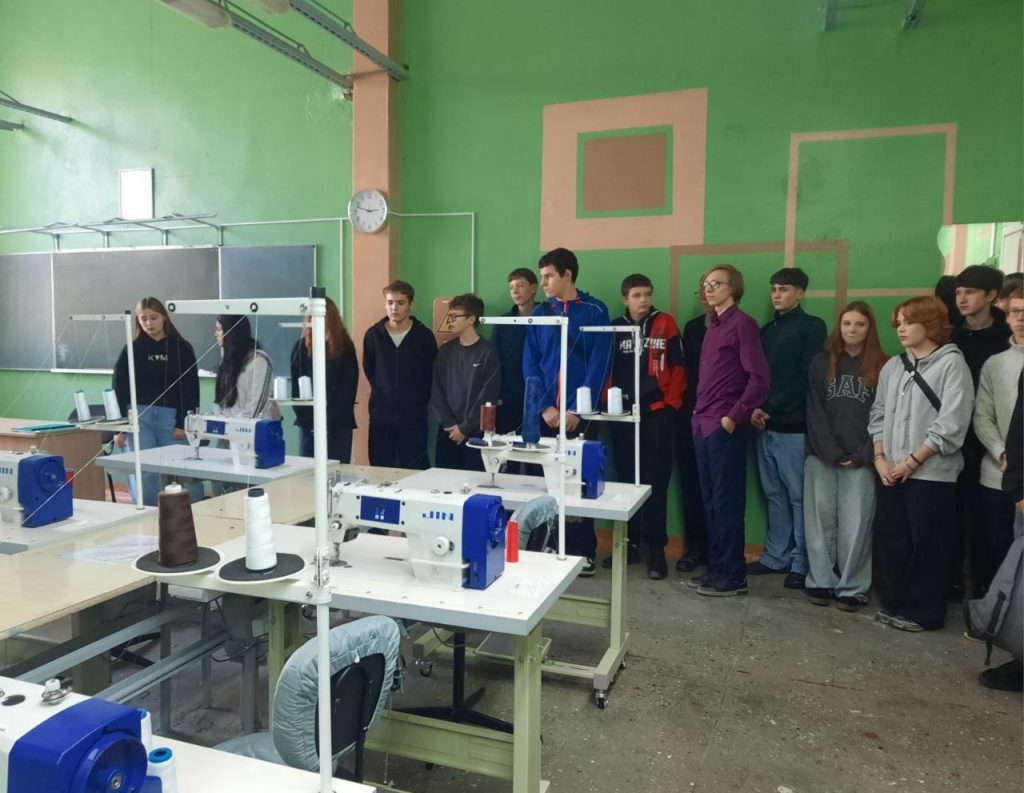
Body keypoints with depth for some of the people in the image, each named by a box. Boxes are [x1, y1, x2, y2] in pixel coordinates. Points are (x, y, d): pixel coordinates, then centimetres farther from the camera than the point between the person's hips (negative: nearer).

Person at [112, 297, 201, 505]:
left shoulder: (182, 348, 5)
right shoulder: (132, 349, 6)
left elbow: (191, 389, 2)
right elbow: (119, 389, 6)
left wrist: (184, 423, -6)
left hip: (171, 416, 0)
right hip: (139, 416, 0)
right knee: (143, 473, -3)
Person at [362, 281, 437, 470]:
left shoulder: (424, 335, -3)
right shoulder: (373, 335, 2)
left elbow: (431, 374, 3)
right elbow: (369, 370, 13)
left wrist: (420, 401, 4)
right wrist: (382, 395, 10)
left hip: (414, 417, -2)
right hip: (380, 415, 2)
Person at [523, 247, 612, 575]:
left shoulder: (595, 311, 0)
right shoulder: (539, 314, 8)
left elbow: (599, 364, -6)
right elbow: (529, 364, 3)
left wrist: (577, 410, -12)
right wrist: (544, 407, -9)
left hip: (580, 413, -2)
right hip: (545, 413, 3)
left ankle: (583, 550, 14)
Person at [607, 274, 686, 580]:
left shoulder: (665, 324, 2)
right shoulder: (616, 328, 9)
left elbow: (677, 367, 1)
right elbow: (607, 369, 10)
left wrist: (672, 404, -5)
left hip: (657, 412, -2)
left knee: (656, 480, -1)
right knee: (626, 479, 8)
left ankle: (656, 547, 7)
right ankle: (630, 541, 20)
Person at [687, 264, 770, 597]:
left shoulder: (742, 324, -8)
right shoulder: (712, 326, 17)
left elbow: (759, 379, -14)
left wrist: (734, 417, -15)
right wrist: (699, 413, 12)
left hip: (725, 428, -8)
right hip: (703, 426, 8)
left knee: (727, 502, -1)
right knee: (710, 501, 12)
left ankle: (733, 574, 9)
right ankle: (716, 568, 22)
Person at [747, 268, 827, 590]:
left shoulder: (812, 327, -1)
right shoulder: (767, 330, 18)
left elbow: (807, 378, -10)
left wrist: (773, 409, -12)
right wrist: (756, 408, -4)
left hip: (794, 427, -6)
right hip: (767, 426, 6)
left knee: (799, 496, 0)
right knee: (774, 494, 12)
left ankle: (802, 563, 9)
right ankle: (776, 555, 21)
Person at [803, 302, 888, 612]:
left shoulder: (882, 367, 5)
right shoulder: (821, 362, 8)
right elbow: (814, 412, 2)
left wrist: (862, 455, -9)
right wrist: (830, 452, -8)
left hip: (860, 461, -1)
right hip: (821, 456, 1)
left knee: (855, 524, -1)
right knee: (820, 520, 3)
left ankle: (853, 587, 8)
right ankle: (821, 581, 12)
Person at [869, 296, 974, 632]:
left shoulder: (952, 364, -7)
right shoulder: (892, 366, 11)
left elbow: (951, 424, -13)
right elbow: (878, 415, 11)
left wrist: (912, 461, -13)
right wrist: (880, 458, -1)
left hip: (932, 474, -5)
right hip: (892, 473, 6)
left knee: (927, 546, 3)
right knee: (889, 540, 10)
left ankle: (923, 612, 16)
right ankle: (897, 604, 24)